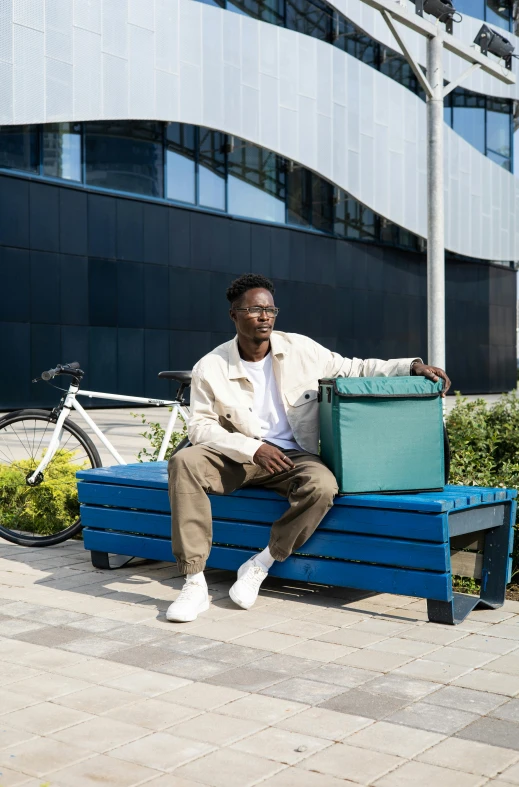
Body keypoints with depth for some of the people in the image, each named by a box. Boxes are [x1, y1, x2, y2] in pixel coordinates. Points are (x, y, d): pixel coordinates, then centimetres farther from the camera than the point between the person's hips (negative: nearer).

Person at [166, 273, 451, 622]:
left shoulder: (300, 349, -1)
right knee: (184, 462, -30)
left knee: (322, 485, -34)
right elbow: (201, 426, -7)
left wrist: (413, 366, -7)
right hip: (237, 457, 0)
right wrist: (253, 449, -21)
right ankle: (195, 584, -27)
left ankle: (260, 566, -14)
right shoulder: (211, 367, -5)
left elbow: (356, 370, 6)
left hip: (292, 456, 0)